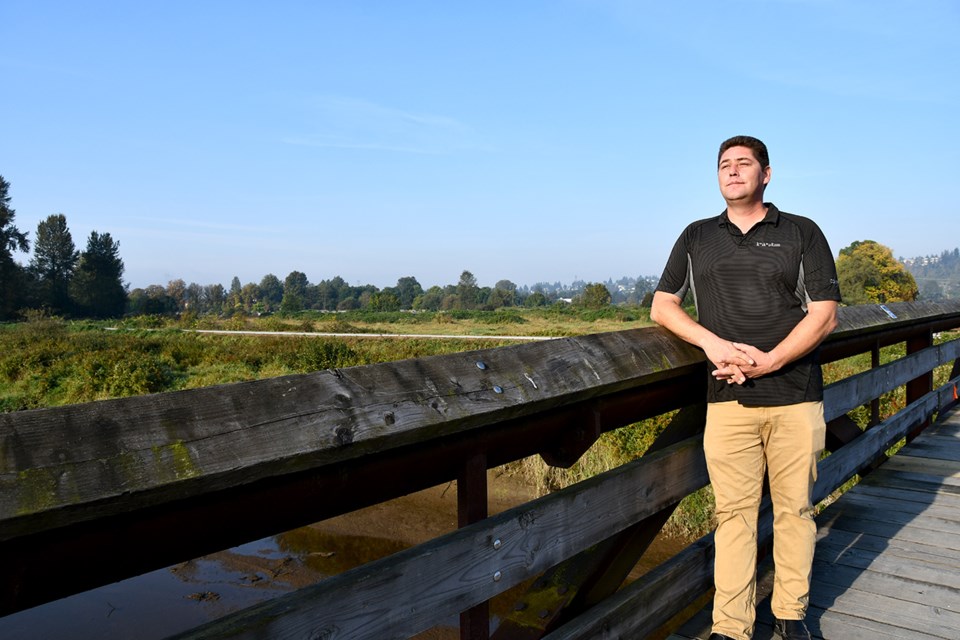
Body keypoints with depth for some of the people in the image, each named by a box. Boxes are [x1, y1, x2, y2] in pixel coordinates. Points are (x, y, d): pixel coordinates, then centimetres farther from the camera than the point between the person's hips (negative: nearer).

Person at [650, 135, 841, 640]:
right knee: (733, 512, 2)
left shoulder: (802, 233, 6)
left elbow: (823, 315, -1)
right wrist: (712, 343, -8)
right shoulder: (697, 237, 12)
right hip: (728, 401, 1)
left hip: (795, 397, -1)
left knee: (794, 507, 8)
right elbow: (662, 306, 9)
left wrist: (766, 363, -13)